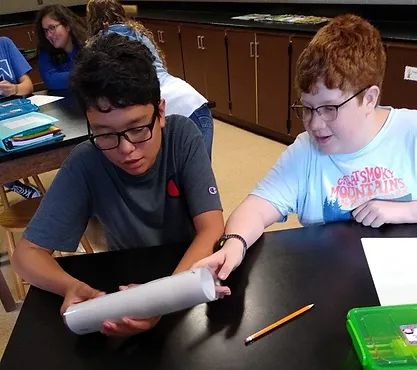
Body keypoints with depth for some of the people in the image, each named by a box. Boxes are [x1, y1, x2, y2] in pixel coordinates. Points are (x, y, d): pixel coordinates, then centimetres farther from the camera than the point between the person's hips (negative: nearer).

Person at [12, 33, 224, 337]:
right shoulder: (85, 164, -19)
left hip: (191, 270, 0)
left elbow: (212, 230, -23)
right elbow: (28, 252, -13)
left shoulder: (183, 136, -20)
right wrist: (72, 287, -34)